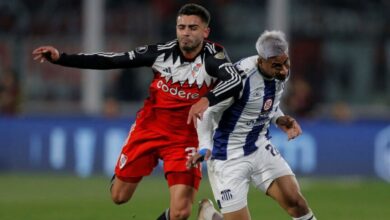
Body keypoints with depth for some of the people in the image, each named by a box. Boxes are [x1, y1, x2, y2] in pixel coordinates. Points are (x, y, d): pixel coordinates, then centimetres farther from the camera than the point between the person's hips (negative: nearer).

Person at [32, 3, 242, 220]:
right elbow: (112, 60, -10)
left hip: (185, 138, -2)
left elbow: (234, 81, -39)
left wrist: (207, 99, -57)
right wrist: (61, 58, -15)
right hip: (149, 128, 2)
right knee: (119, 196, 13)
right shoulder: (161, 52, -12)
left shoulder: (213, 56, -19)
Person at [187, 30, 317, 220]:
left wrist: (279, 119, -2)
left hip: (260, 148, 6)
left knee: (295, 201, -10)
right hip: (229, 158, -6)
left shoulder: (281, 73, -2)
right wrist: (204, 147, -29)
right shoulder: (241, 76, -25)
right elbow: (207, 111, -16)